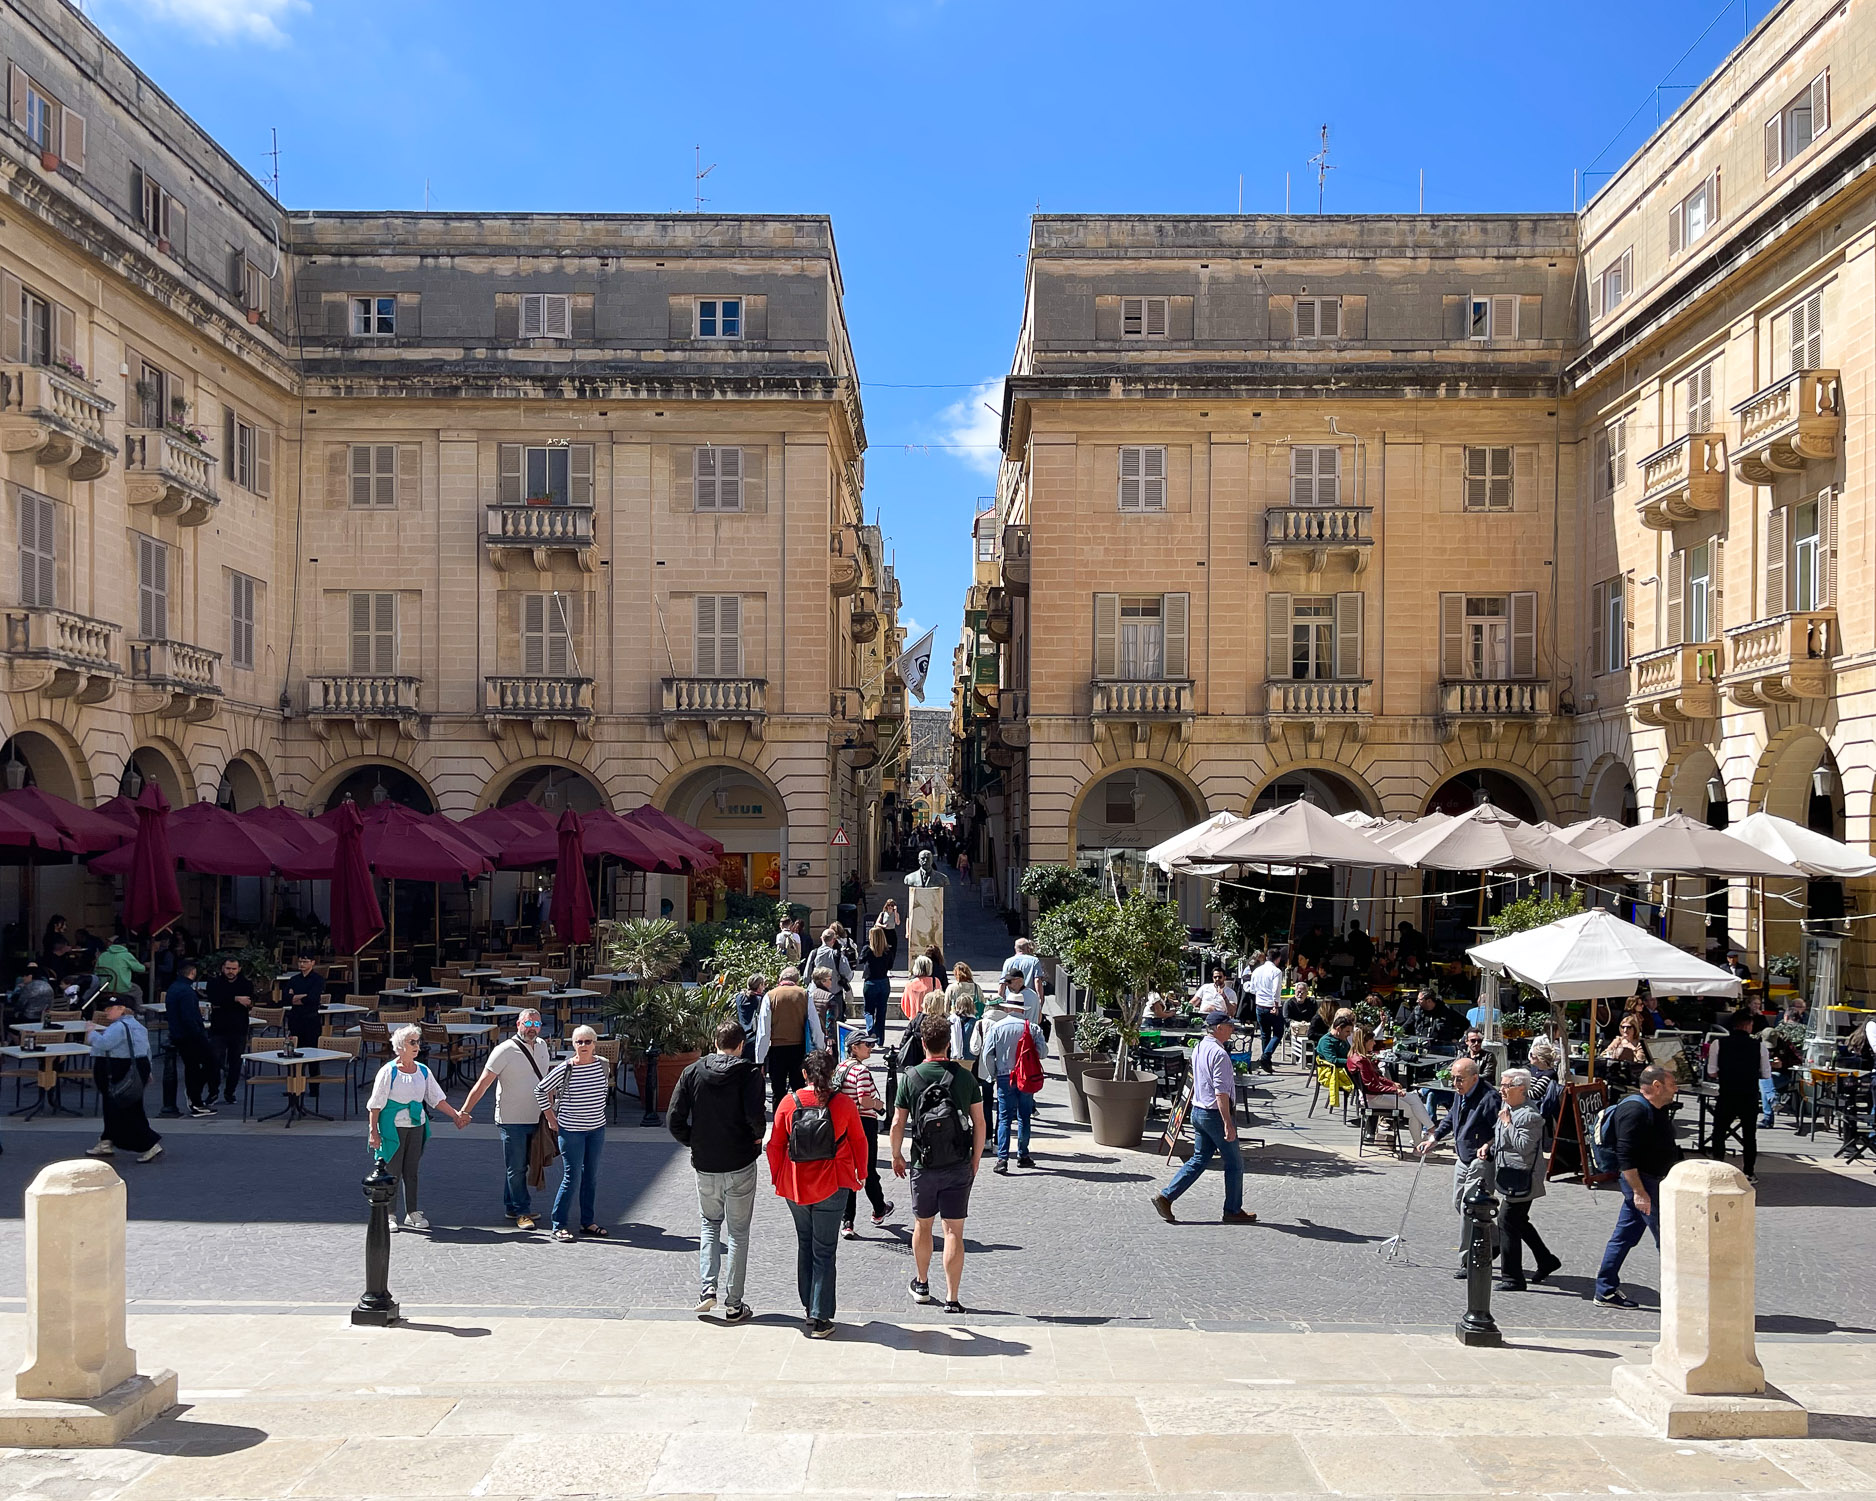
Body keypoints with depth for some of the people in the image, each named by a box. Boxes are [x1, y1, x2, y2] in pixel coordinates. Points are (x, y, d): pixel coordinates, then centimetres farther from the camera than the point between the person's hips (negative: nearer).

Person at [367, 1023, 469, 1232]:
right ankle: (390, 1215, 11)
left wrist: (456, 1114, 4)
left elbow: (437, 1099, 12)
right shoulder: (388, 1072, -8)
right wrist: (373, 1131, -11)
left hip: (416, 1126, 5)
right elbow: (375, 1104, -7)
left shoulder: (423, 1071, 7)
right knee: (392, 1171, 0)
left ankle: (412, 1213, 18)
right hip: (393, 1127, -5)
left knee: (412, 1171, 10)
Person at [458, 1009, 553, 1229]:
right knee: (516, 1168, 0)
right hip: (511, 1120, -6)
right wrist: (465, 1111, -16)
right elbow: (483, 1083, -12)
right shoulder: (505, 1050, -12)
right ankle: (522, 1212, 6)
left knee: (519, 1166, 14)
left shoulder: (542, 1046, 8)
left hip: (535, 1119, 6)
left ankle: (512, 1207, 24)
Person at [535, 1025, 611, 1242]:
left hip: (597, 1129, 5)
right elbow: (540, 1090, -4)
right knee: (572, 1178, -6)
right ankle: (559, 1226, 4)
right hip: (571, 1130, -5)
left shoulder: (603, 1065, -1)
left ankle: (588, 1222, 22)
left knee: (591, 1177, 11)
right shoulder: (564, 1069, -14)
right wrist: (551, 1118, -2)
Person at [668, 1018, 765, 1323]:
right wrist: (758, 1137, -2)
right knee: (738, 1232, 9)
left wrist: (694, 1142, 11)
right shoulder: (749, 1073, -10)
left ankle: (707, 1287, 7)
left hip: (704, 1164, 3)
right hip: (740, 1164, -3)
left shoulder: (692, 1072, -1)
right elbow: (755, 1115, -23)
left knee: (709, 1224, 23)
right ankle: (733, 1305, 11)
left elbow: (676, 1121, -5)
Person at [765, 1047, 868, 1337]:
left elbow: (775, 1144, -1)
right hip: (832, 1187, -2)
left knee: (804, 1244, 21)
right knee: (824, 1250, 3)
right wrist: (861, 1174, 17)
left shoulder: (788, 1102, -5)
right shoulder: (844, 1103, -8)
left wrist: (776, 1177, 13)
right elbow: (859, 1141, 3)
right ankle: (820, 1318, 1)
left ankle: (808, 1305, 29)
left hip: (795, 1186, 2)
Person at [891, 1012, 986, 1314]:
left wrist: (896, 1155, 12)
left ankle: (921, 1284, 34)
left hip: (924, 1166, 0)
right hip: (959, 1165, 0)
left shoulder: (910, 1077, -7)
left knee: (922, 1225, 19)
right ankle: (952, 1299, 2)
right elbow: (979, 1122, -2)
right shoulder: (965, 1077, -5)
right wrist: (975, 1161, 10)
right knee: (954, 1232, 3)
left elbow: (898, 1123, -4)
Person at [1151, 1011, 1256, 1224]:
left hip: (1198, 1111, 9)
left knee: (1199, 1159, 14)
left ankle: (1165, 1196, 6)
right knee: (1234, 1163, 6)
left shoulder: (1198, 1049, 9)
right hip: (1216, 1113, -9)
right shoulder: (1219, 1054, -20)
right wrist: (1228, 1124, -23)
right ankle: (1233, 1211, 16)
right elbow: (1221, 1092, -24)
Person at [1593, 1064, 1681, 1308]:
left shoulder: (1656, 1110, 13)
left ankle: (1606, 1290, 16)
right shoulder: (1634, 1110, -19)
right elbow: (1625, 1156, -24)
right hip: (1640, 1181, -10)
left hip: (1654, 1181, 10)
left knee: (1624, 1236, 12)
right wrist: (1639, 1192, -26)